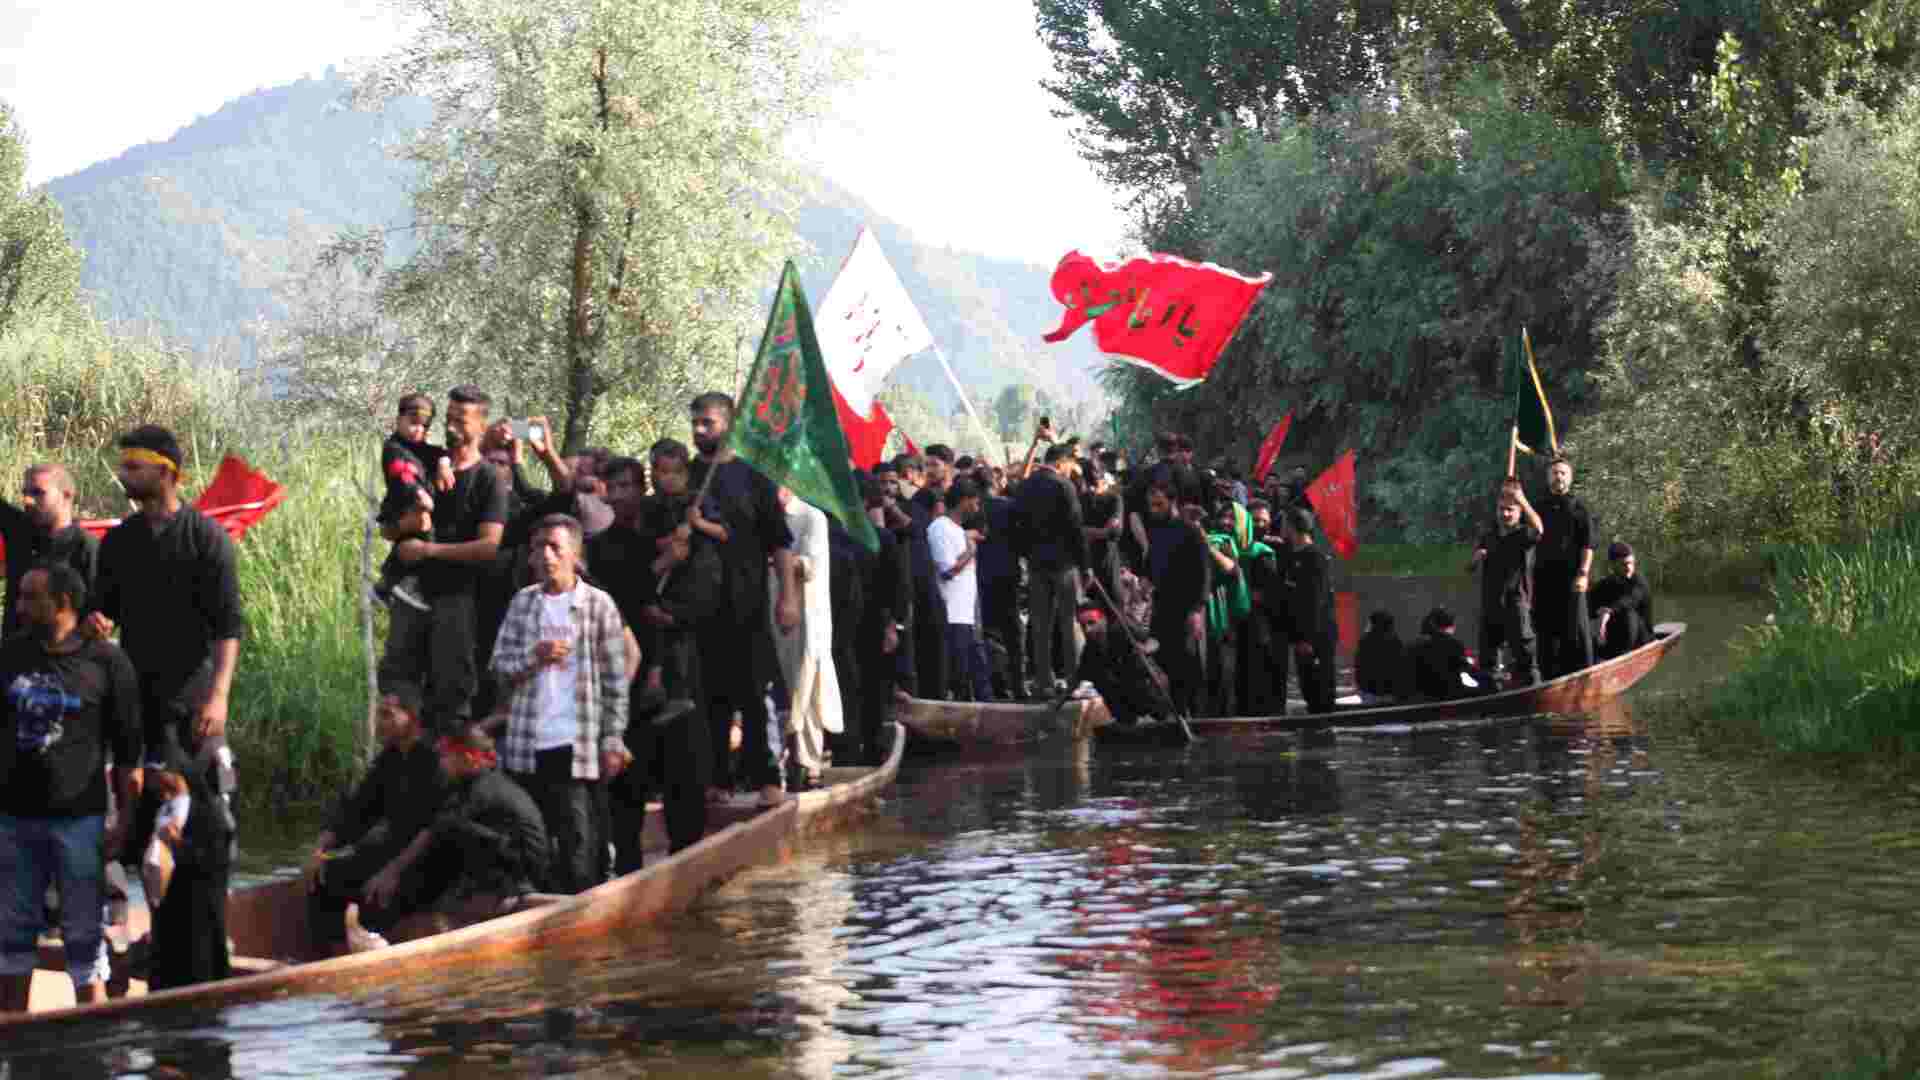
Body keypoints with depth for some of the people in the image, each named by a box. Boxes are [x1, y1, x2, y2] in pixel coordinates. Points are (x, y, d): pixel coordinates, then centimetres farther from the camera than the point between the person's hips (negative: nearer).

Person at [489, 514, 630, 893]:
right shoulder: (522, 601, 10)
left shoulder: (599, 604, 1)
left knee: (579, 848, -5)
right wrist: (534, 657, -12)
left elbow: (616, 680, 0)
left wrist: (613, 739, -6)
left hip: (577, 745, -4)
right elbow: (499, 667, 8)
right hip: (527, 745, 4)